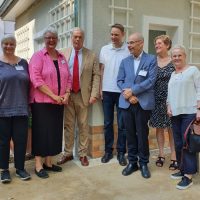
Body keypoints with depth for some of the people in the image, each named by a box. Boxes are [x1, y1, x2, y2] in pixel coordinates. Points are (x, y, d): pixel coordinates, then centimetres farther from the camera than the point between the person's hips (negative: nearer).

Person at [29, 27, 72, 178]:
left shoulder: (62, 58, 13)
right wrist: (53, 95, -18)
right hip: (41, 102, -6)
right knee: (41, 133, -1)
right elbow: (36, 79, -15)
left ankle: (48, 163, 23)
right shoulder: (38, 56, -4)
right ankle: (38, 166, 9)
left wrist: (66, 94, -5)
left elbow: (69, 78, 13)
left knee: (55, 132, 10)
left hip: (59, 102, 6)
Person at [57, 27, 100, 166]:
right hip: (67, 95, 1)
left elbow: (96, 76, -2)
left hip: (83, 95, -1)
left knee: (83, 126, 7)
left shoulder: (91, 55, 2)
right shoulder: (63, 54, 5)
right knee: (68, 125, 10)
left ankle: (83, 154, 18)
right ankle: (68, 153, 22)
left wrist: (94, 94, -11)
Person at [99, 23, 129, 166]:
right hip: (107, 91, 3)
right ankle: (108, 150, 23)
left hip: (122, 91, -3)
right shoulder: (104, 49, 6)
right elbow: (101, 70, 9)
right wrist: (100, 88, 5)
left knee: (122, 124, 5)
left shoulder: (129, 50, -4)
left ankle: (121, 152, 18)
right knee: (108, 123, 10)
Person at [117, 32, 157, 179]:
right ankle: (132, 162, 22)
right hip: (127, 103, 3)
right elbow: (120, 81, 7)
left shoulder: (151, 59, 1)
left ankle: (144, 163, 20)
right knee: (130, 134, 10)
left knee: (142, 134, 5)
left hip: (143, 103, -3)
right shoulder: (125, 61, 13)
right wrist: (127, 94, -11)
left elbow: (151, 80, -9)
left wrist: (132, 91, -14)